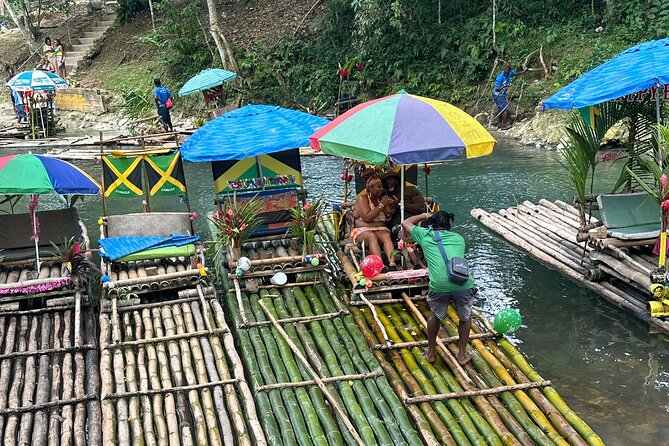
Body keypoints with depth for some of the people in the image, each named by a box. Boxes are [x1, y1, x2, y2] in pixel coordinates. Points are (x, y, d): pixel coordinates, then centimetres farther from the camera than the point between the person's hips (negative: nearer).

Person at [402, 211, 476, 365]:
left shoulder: (425, 235, 18)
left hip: (439, 286, -1)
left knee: (435, 316, 29)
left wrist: (423, 216, 50)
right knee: (465, 317, 30)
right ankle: (462, 354, 36)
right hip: (463, 283, 1)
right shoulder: (458, 238, 24)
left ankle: (431, 353, 39)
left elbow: (406, 223, 36)